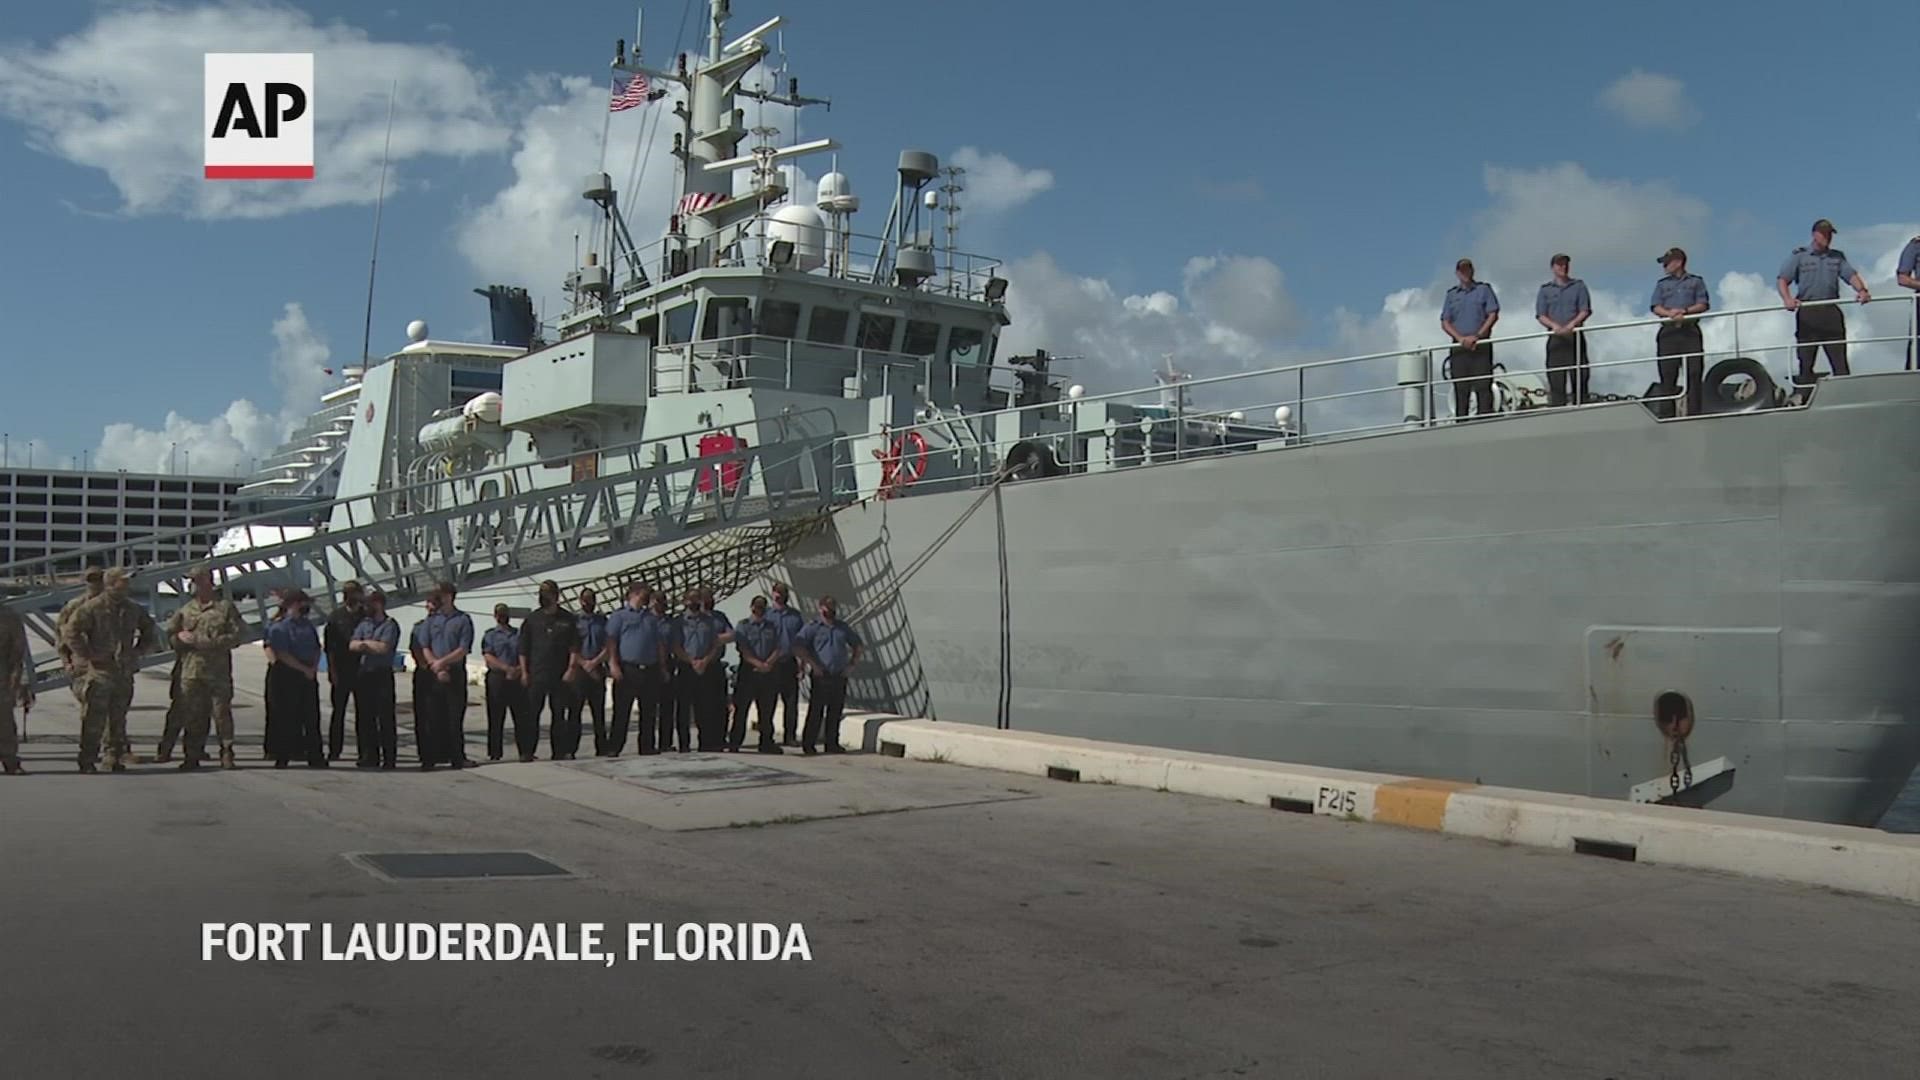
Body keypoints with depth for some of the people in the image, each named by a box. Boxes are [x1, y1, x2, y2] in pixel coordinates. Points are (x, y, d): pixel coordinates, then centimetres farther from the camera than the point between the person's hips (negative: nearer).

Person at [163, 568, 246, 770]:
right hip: (190, 670, 3)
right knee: (192, 715, 3)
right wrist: (183, 639, -5)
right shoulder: (185, 610, 15)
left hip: (218, 671, -3)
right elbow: (170, 634, 17)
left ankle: (227, 755, 3)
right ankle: (193, 755, 10)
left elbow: (239, 634, -3)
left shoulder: (225, 607, 4)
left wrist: (210, 643, -12)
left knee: (222, 712, -3)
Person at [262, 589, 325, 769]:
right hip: (286, 675, -6)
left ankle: (315, 756, 6)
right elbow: (283, 655, -13)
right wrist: (304, 669, -13)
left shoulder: (308, 625, 16)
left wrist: (313, 668, 0)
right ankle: (282, 756, 5)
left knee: (311, 716, 4)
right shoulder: (278, 626, -5)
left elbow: (318, 649, 17)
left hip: (308, 675, 6)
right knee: (286, 717, -2)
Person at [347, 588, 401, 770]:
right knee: (366, 717, 11)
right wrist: (372, 645, -12)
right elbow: (352, 645, 3)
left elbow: (383, 648, -17)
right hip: (364, 675, 7)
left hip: (382, 675, -7)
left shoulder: (390, 625, -6)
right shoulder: (364, 624, 14)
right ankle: (372, 756, 19)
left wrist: (364, 643, -3)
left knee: (386, 718, -5)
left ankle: (390, 758, -3)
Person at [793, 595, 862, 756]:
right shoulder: (812, 627, 0)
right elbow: (798, 646, -12)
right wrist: (813, 664, -16)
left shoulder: (843, 628, 15)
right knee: (815, 712, -4)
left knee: (835, 712, 7)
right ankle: (808, 745, 3)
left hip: (839, 677, 5)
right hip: (820, 677, -5)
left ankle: (832, 744, 14)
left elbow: (858, 645, 24)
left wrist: (852, 664, 11)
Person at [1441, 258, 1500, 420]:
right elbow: (1445, 323, 9)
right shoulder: (1451, 294, 15)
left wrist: (1476, 336, -11)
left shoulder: (1484, 289, 9)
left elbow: (1493, 315, 1)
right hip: (1459, 346, 2)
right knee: (1461, 388, -1)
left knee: (1483, 386, -8)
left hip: (1481, 345, -2)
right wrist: (1461, 338, -9)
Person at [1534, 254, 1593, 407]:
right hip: (1555, 338, 0)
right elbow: (1541, 315, 3)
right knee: (1556, 378, -4)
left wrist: (1571, 325, -16)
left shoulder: (1579, 285, 11)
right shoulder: (1545, 289, 12)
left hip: (1575, 336, 0)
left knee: (1579, 376, -4)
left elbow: (1585, 311, 2)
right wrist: (1555, 326, -16)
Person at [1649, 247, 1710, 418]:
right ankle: (1666, 413, -8)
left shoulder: (1696, 281, 13)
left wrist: (1684, 311, -15)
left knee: (1694, 372, -6)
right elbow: (1655, 307, 5)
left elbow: (1703, 305, 3)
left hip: (1690, 331, -1)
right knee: (1667, 373, -5)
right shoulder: (1662, 284, 18)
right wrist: (1670, 313, -16)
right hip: (1668, 332, 1)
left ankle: (1694, 413, -5)